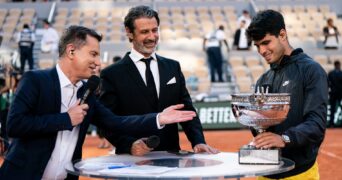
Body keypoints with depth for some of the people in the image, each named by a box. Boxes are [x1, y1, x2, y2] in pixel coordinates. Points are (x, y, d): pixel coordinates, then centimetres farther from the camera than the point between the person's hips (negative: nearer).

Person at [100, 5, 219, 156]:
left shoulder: (173, 67, 12)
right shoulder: (112, 74, 1)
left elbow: (186, 110, 11)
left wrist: (198, 142, -4)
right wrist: (130, 145, -19)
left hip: (171, 156, 2)